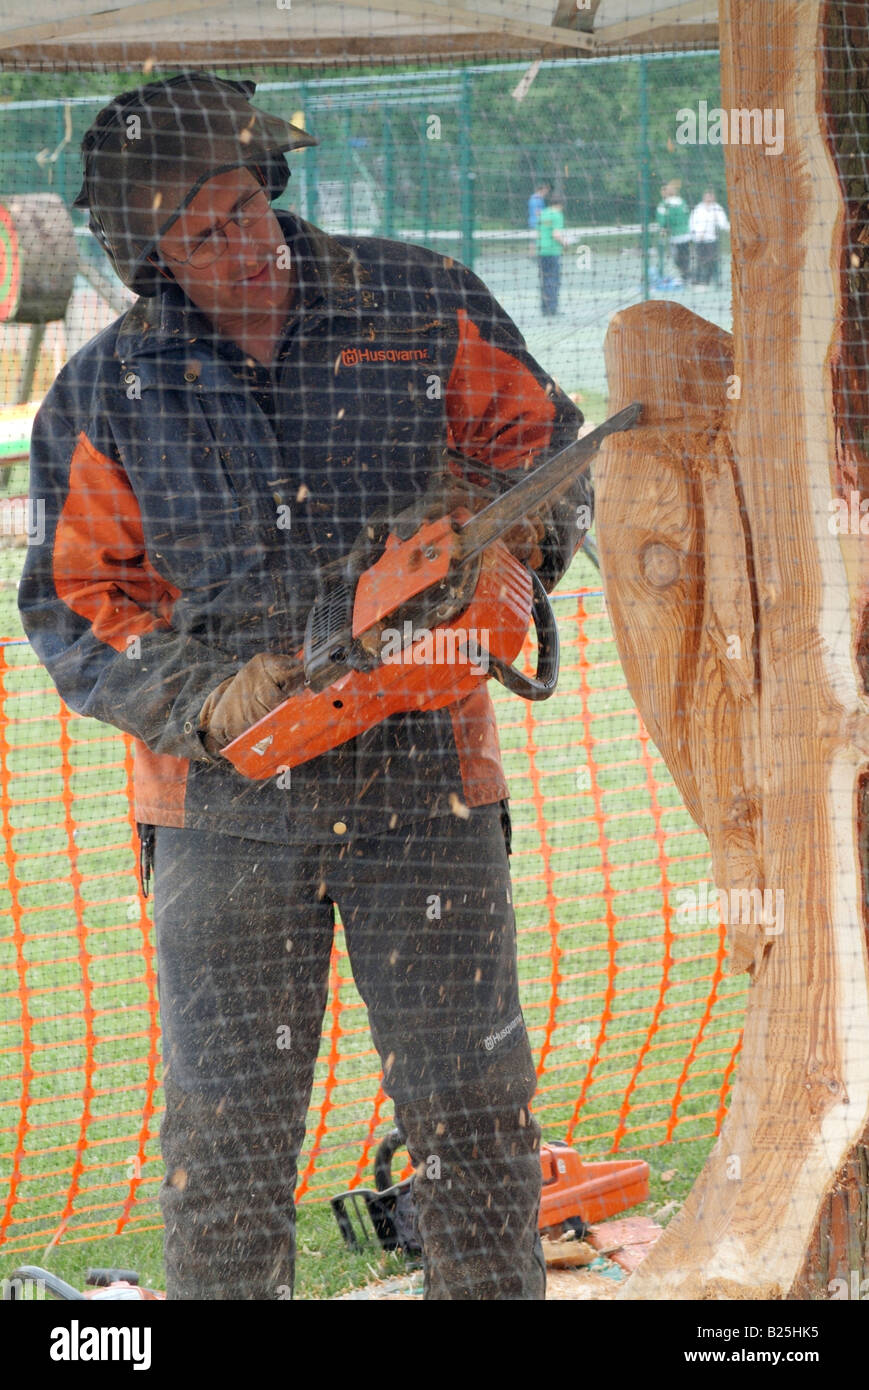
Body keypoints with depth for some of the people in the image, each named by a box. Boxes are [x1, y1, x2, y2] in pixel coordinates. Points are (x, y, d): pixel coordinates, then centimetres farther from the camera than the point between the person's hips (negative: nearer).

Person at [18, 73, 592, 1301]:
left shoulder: (425, 311, 1)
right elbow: (73, 604, 2)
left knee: (476, 1106, 3)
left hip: (427, 782, 0)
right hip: (227, 799, 0)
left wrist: (514, 525, -13)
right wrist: (202, 695, -14)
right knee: (227, 1125, 1)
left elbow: (547, 449, 10)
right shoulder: (105, 397, 1)